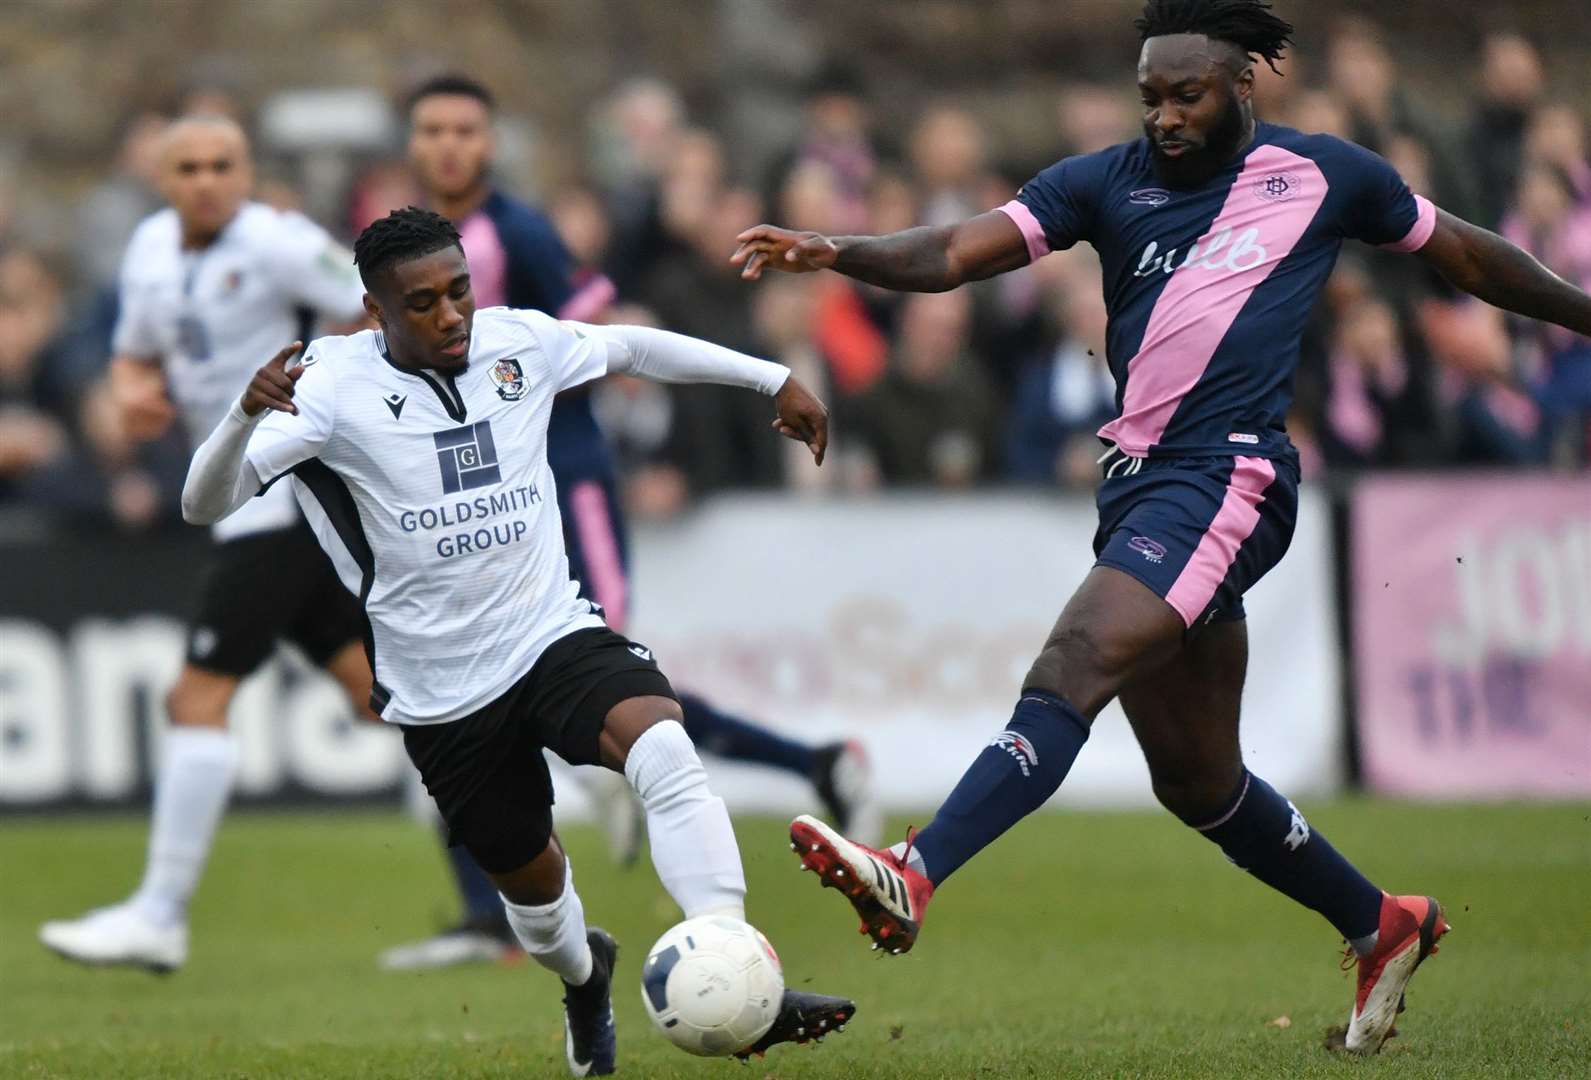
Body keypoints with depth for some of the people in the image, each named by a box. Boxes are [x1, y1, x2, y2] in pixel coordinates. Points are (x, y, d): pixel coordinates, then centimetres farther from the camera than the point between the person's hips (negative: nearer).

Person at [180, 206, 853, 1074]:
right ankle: (583, 979, 52)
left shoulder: (518, 343, -4)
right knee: (529, 874, 14)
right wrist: (247, 416, -44)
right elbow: (204, 506, -23)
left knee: (665, 750, -29)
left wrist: (774, 380, 19)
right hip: (444, 695, -1)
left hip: (556, 635, 1)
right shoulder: (334, 385, -16)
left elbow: (635, 347, 16)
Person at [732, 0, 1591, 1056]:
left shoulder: (1325, 174, 6)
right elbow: (956, 252, 1)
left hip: (1228, 476, -6)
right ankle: (1384, 926, 33)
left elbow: (1464, 252, 21)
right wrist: (837, 252, -17)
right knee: (1197, 779, 14)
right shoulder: (1109, 180, 12)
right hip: (1138, 484, 6)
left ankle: (912, 879, -39)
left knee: (1072, 671, -25)